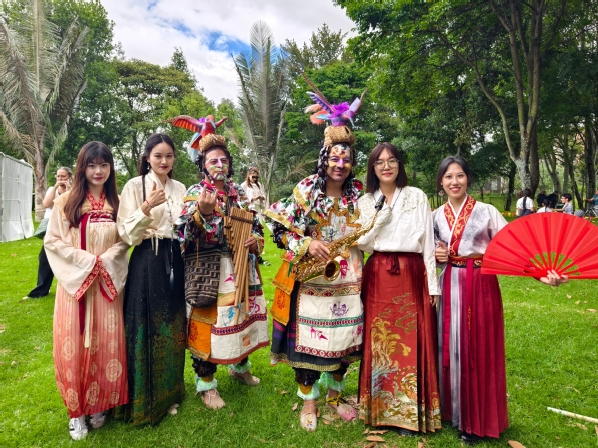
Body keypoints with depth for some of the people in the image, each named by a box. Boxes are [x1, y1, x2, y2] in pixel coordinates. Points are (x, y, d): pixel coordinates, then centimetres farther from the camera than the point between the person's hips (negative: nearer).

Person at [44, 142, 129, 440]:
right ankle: (77, 410, 20)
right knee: (74, 345, 3)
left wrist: (106, 260, -10)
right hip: (76, 281, -1)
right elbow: (52, 241, -3)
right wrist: (86, 260, -12)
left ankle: (100, 405, 24)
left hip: (108, 282, 2)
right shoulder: (66, 201, -1)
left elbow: (125, 241, 6)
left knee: (107, 344, 5)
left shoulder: (117, 203, 5)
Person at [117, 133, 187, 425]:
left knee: (172, 328, 12)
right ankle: (145, 400, 21)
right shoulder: (135, 185, -4)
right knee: (147, 328, 2)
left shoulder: (180, 188, 10)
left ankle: (170, 392, 30)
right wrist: (147, 207, -24)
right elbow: (128, 234, -11)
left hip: (175, 263, 5)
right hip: (147, 262, -4)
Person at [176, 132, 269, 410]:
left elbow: (256, 227, 16)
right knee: (208, 322, 1)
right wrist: (203, 212, -34)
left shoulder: (240, 194, 10)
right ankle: (206, 384, 22)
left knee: (243, 317, 16)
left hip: (242, 269, 6)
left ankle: (240, 366, 41)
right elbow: (186, 234, -17)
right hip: (208, 272, -5)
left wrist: (256, 240, -6)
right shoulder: (194, 194, -5)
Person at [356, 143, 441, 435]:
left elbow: (428, 242, 2)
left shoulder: (417, 197, 3)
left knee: (411, 343, 2)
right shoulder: (365, 202, 7)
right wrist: (381, 215, -14)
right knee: (379, 342, 7)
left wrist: (432, 285, -1)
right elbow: (362, 244, -2)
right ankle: (381, 408, 24)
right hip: (377, 278, 2)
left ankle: (409, 413, 18)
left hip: (411, 276, -1)